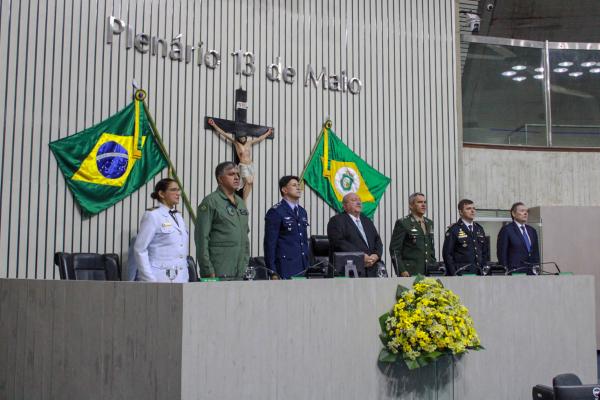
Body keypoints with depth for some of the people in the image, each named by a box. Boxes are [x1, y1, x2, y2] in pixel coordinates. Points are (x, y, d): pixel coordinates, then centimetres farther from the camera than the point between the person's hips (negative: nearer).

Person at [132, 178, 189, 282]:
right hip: (160, 278, -6)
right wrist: (149, 279, -14)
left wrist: (185, 277, 13)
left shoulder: (178, 216, 15)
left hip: (180, 278, 6)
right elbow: (140, 249, -10)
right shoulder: (152, 215, -5)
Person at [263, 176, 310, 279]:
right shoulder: (275, 212, -7)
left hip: (302, 266, 7)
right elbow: (270, 243, -10)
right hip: (285, 267, -6)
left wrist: (308, 264, 17)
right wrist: (272, 271, -13)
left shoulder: (302, 212, 15)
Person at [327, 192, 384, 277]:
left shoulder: (367, 221, 26)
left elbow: (377, 241, 20)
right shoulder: (336, 220, 3)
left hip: (371, 270, 6)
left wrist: (376, 255, -2)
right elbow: (339, 242, -11)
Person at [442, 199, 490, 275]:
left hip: (478, 273, 5)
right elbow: (447, 254, -5)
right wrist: (454, 274, -10)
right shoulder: (453, 230, -2)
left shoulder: (479, 229, 15)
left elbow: (485, 252, 21)